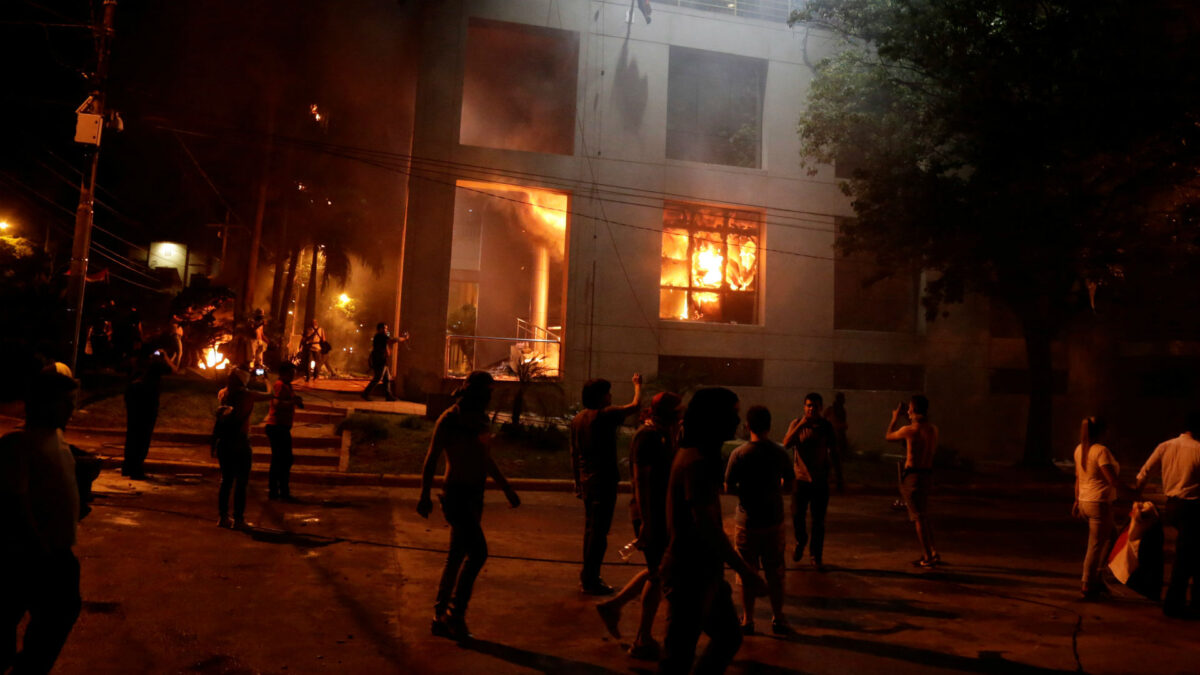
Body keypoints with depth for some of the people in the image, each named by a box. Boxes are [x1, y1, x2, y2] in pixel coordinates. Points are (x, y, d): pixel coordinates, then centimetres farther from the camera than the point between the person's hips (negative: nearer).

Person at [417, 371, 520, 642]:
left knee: (458, 556, 10)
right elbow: (432, 457, -11)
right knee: (478, 552, -15)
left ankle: (441, 618, 19)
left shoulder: (482, 419, 12)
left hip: (475, 495, 8)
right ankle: (455, 613, -4)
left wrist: (506, 488, 24)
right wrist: (425, 495, -17)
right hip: (456, 494, -7)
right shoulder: (450, 419, -10)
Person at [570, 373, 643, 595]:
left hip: (586, 480, 8)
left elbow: (574, 454, 13)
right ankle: (590, 580, 3)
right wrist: (637, 385, 10)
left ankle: (588, 576, 27)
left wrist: (578, 481, 20)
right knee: (599, 531, -1)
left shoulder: (577, 419, 9)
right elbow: (634, 406, -8)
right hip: (604, 479, -8)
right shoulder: (605, 415, -15)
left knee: (590, 528, 18)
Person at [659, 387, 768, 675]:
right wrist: (745, 572, -21)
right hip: (690, 575, -10)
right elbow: (707, 526, -26)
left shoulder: (695, 455, 11)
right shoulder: (697, 462, -23)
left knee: (729, 636, 20)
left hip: (704, 572, 10)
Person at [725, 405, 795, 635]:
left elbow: (728, 488, -11)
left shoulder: (740, 454, -13)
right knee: (775, 573, 14)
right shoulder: (780, 453, -4)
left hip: (747, 523, -2)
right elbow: (790, 485, 4)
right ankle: (778, 619, 23)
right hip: (774, 521, 2)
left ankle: (747, 620, 18)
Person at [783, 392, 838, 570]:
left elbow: (833, 452, 9)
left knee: (818, 521, 5)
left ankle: (817, 556, 18)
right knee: (797, 516, 1)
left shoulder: (826, 426, 1)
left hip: (820, 480, 1)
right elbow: (786, 444, -17)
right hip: (800, 478, -1)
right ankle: (800, 542, 31)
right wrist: (801, 425, -26)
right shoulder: (796, 423, -3)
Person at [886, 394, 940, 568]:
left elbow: (888, 436, 1)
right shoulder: (933, 430, 2)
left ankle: (927, 558, 4)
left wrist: (895, 418, 16)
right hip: (927, 474, 7)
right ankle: (933, 553, 23)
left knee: (919, 519, 0)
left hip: (912, 476, -7)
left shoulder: (909, 430, -16)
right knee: (924, 517, 20)